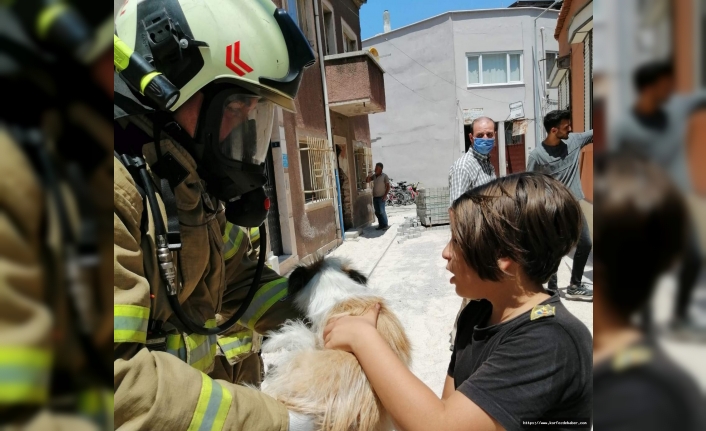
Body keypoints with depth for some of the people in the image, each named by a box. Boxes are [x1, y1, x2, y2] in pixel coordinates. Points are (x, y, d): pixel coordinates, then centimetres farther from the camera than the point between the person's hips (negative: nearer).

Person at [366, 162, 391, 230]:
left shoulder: (384, 176, -7)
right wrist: (369, 176, -5)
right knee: (377, 212, 8)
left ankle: (385, 225, 4)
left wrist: (385, 195, -15)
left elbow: (388, 186, -8)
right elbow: (367, 181, 14)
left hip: (381, 197, -6)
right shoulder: (374, 176, 10)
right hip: (375, 197, 6)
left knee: (381, 211, -7)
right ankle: (381, 225, 17)